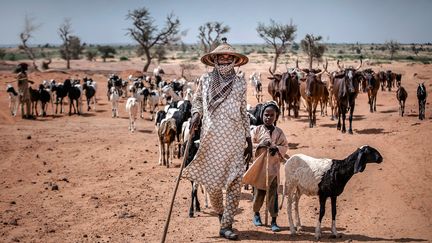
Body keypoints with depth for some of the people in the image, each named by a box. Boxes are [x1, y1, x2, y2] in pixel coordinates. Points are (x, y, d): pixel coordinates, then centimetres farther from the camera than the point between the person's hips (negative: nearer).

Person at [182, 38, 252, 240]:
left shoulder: (240, 83, 5)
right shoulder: (206, 80, 3)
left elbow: (243, 113, 12)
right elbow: (196, 100, 20)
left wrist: (249, 140, 11)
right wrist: (196, 114, -1)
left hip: (235, 139, 0)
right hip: (211, 138, 0)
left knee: (235, 183, -5)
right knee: (212, 182, 5)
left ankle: (226, 226, 4)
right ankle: (219, 212, 35)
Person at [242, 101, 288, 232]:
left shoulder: (279, 132, 5)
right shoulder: (256, 130, 1)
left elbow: (285, 146, 8)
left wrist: (277, 148, -11)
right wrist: (260, 145, -16)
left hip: (273, 167, 0)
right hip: (259, 166, 0)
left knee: (273, 193, -2)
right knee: (259, 192, 11)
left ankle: (274, 220, 2)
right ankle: (256, 214, 34)